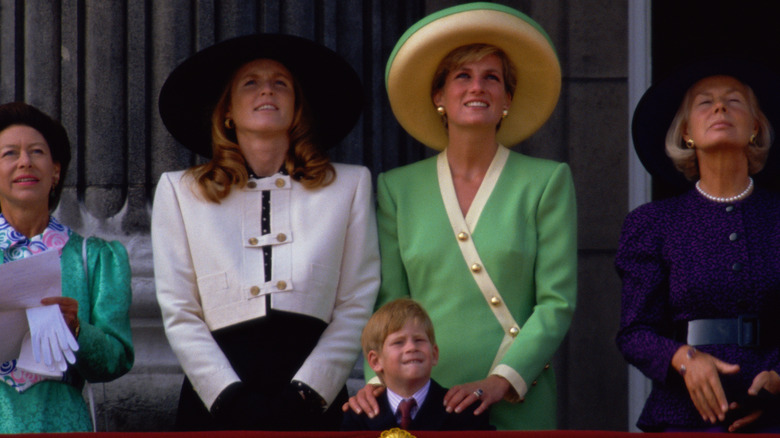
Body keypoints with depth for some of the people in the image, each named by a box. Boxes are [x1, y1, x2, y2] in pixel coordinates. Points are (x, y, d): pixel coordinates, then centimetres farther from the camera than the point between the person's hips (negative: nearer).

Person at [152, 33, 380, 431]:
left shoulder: (349, 185, 11)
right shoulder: (180, 191, 11)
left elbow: (356, 308, 6)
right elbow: (179, 314, 5)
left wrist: (306, 394, -7)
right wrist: (231, 398, -7)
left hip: (312, 401, 0)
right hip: (215, 406, 0)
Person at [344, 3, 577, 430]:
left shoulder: (547, 182, 4)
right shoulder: (398, 188, 10)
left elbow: (557, 303, -2)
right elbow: (387, 302, 7)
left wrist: (500, 382, -14)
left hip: (518, 407, -1)